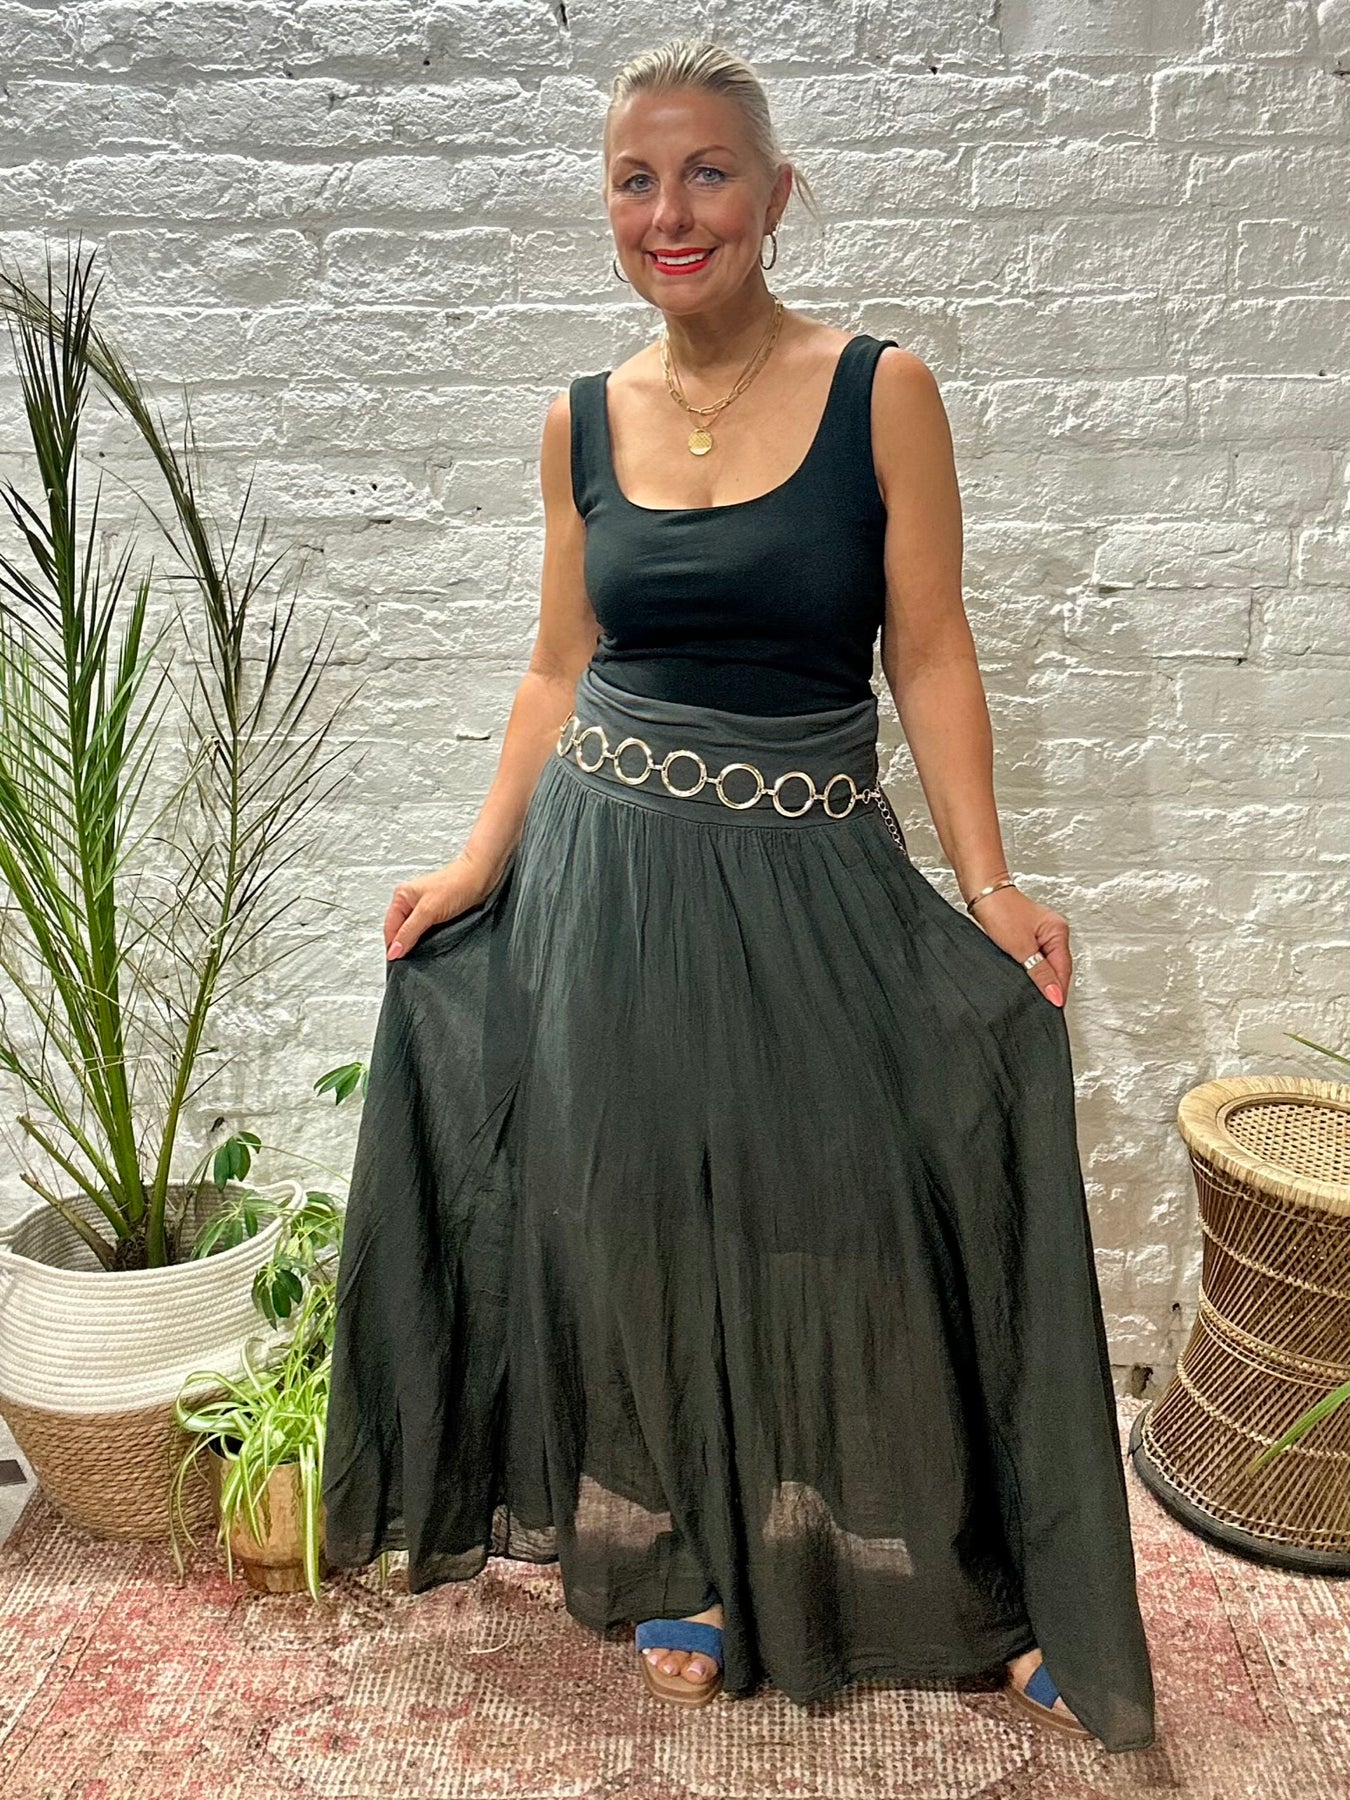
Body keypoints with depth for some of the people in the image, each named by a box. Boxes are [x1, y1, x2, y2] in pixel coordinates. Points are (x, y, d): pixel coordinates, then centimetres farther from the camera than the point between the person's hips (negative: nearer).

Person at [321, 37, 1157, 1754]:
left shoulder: (880, 389, -4)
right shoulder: (583, 421, 4)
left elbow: (929, 657, -6)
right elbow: (559, 671, 9)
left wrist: (988, 889, -15)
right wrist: (480, 864, 1)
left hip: (817, 876, -2)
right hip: (613, 875, 3)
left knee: (855, 1232, 7)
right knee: (644, 1223, 11)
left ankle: (995, 1587, 32)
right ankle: (683, 1571, 36)